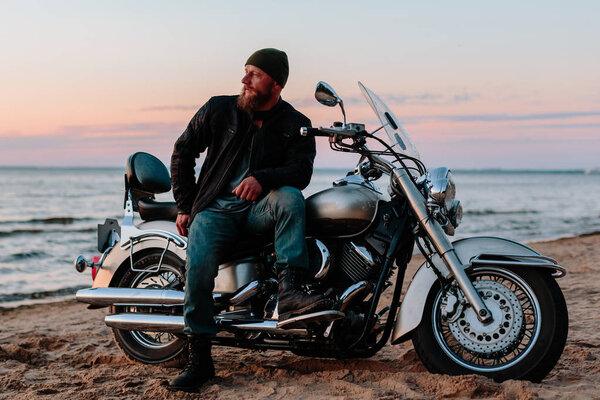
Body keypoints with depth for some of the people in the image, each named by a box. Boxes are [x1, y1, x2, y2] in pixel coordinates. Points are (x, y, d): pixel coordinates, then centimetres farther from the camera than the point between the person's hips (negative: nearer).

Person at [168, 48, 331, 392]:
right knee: (199, 262, -27)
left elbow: (301, 171, -11)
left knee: (290, 196, -33)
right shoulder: (218, 110, 6)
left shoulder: (296, 125, 4)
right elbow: (183, 152, 12)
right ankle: (200, 359, -20)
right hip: (216, 208, 0)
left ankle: (290, 292, -42)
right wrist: (185, 206, 6)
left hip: (261, 208, 0)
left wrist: (262, 178, -31)